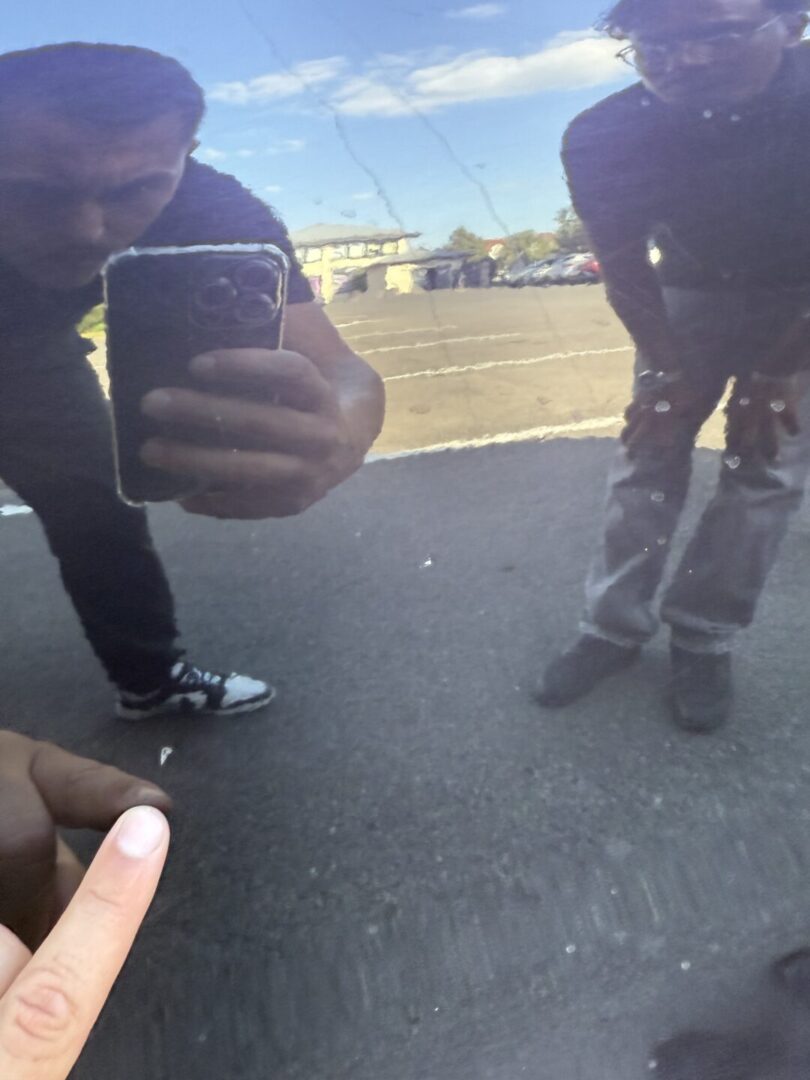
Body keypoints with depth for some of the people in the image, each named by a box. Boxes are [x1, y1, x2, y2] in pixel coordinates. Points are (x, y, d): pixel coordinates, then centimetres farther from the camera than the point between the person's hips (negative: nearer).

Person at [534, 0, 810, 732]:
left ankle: (704, 641, 4)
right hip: (691, 291, 1)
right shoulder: (604, 140, -24)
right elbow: (623, 269, -13)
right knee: (647, 458, -5)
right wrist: (671, 374, -13)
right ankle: (615, 627, 5)